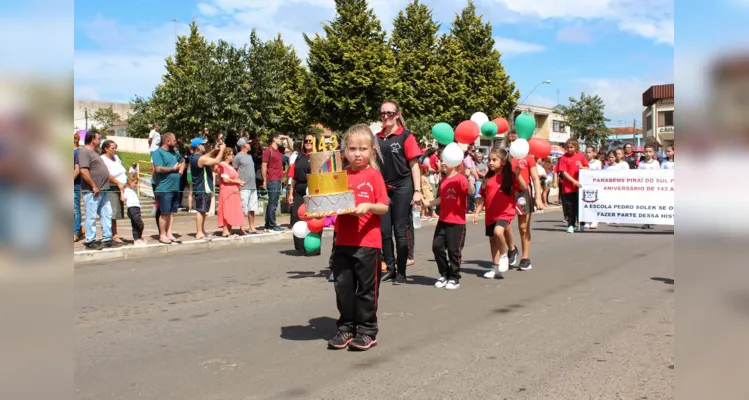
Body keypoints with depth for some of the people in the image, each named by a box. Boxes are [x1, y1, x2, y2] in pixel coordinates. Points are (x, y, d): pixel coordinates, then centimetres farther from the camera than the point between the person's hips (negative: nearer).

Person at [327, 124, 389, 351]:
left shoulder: (374, 175, -4)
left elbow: (384, 207, -7)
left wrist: (368, 206, -25)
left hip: (367, 242, -4)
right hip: (343, 241, 4)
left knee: (366, 288, 6)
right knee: (343, 287, 10)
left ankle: (367, 330, 17)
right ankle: (346, 328, 24)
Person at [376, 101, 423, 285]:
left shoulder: (406, 136, -5)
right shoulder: (377, 138, 8)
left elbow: (414, 165, -6)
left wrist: (417, 191, -12)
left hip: (402, 188, -4)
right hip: (383, 188, 4)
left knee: (401, 230, 1)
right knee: (384, 230, 4)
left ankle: (401, 272, 11)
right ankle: (390, 268, 19)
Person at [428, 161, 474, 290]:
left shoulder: (460, 178, -12)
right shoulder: (443, 181, 11)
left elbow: (471, 192, -26)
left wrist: (469, 179, -39)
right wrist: (427, 202, 13)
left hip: (457, 221, -7)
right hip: (443, 220, 7)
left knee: (454, 250, 2)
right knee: (437, 246, 6)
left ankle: (454, 278, 18)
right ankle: (444, 274, 22)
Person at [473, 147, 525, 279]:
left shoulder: (509, 176, -7)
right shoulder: (488, 178, 7)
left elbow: (524, 188, -18)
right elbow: (482, 197, 12)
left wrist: (517, 174, -30)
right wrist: (477, 212, 8)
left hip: (505, 212, -6)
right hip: (490, 214, 6)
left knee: (498, 231, -30)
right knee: (492, 240, 12)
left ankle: (504, 256, -5)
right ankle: (495, 268, 25)